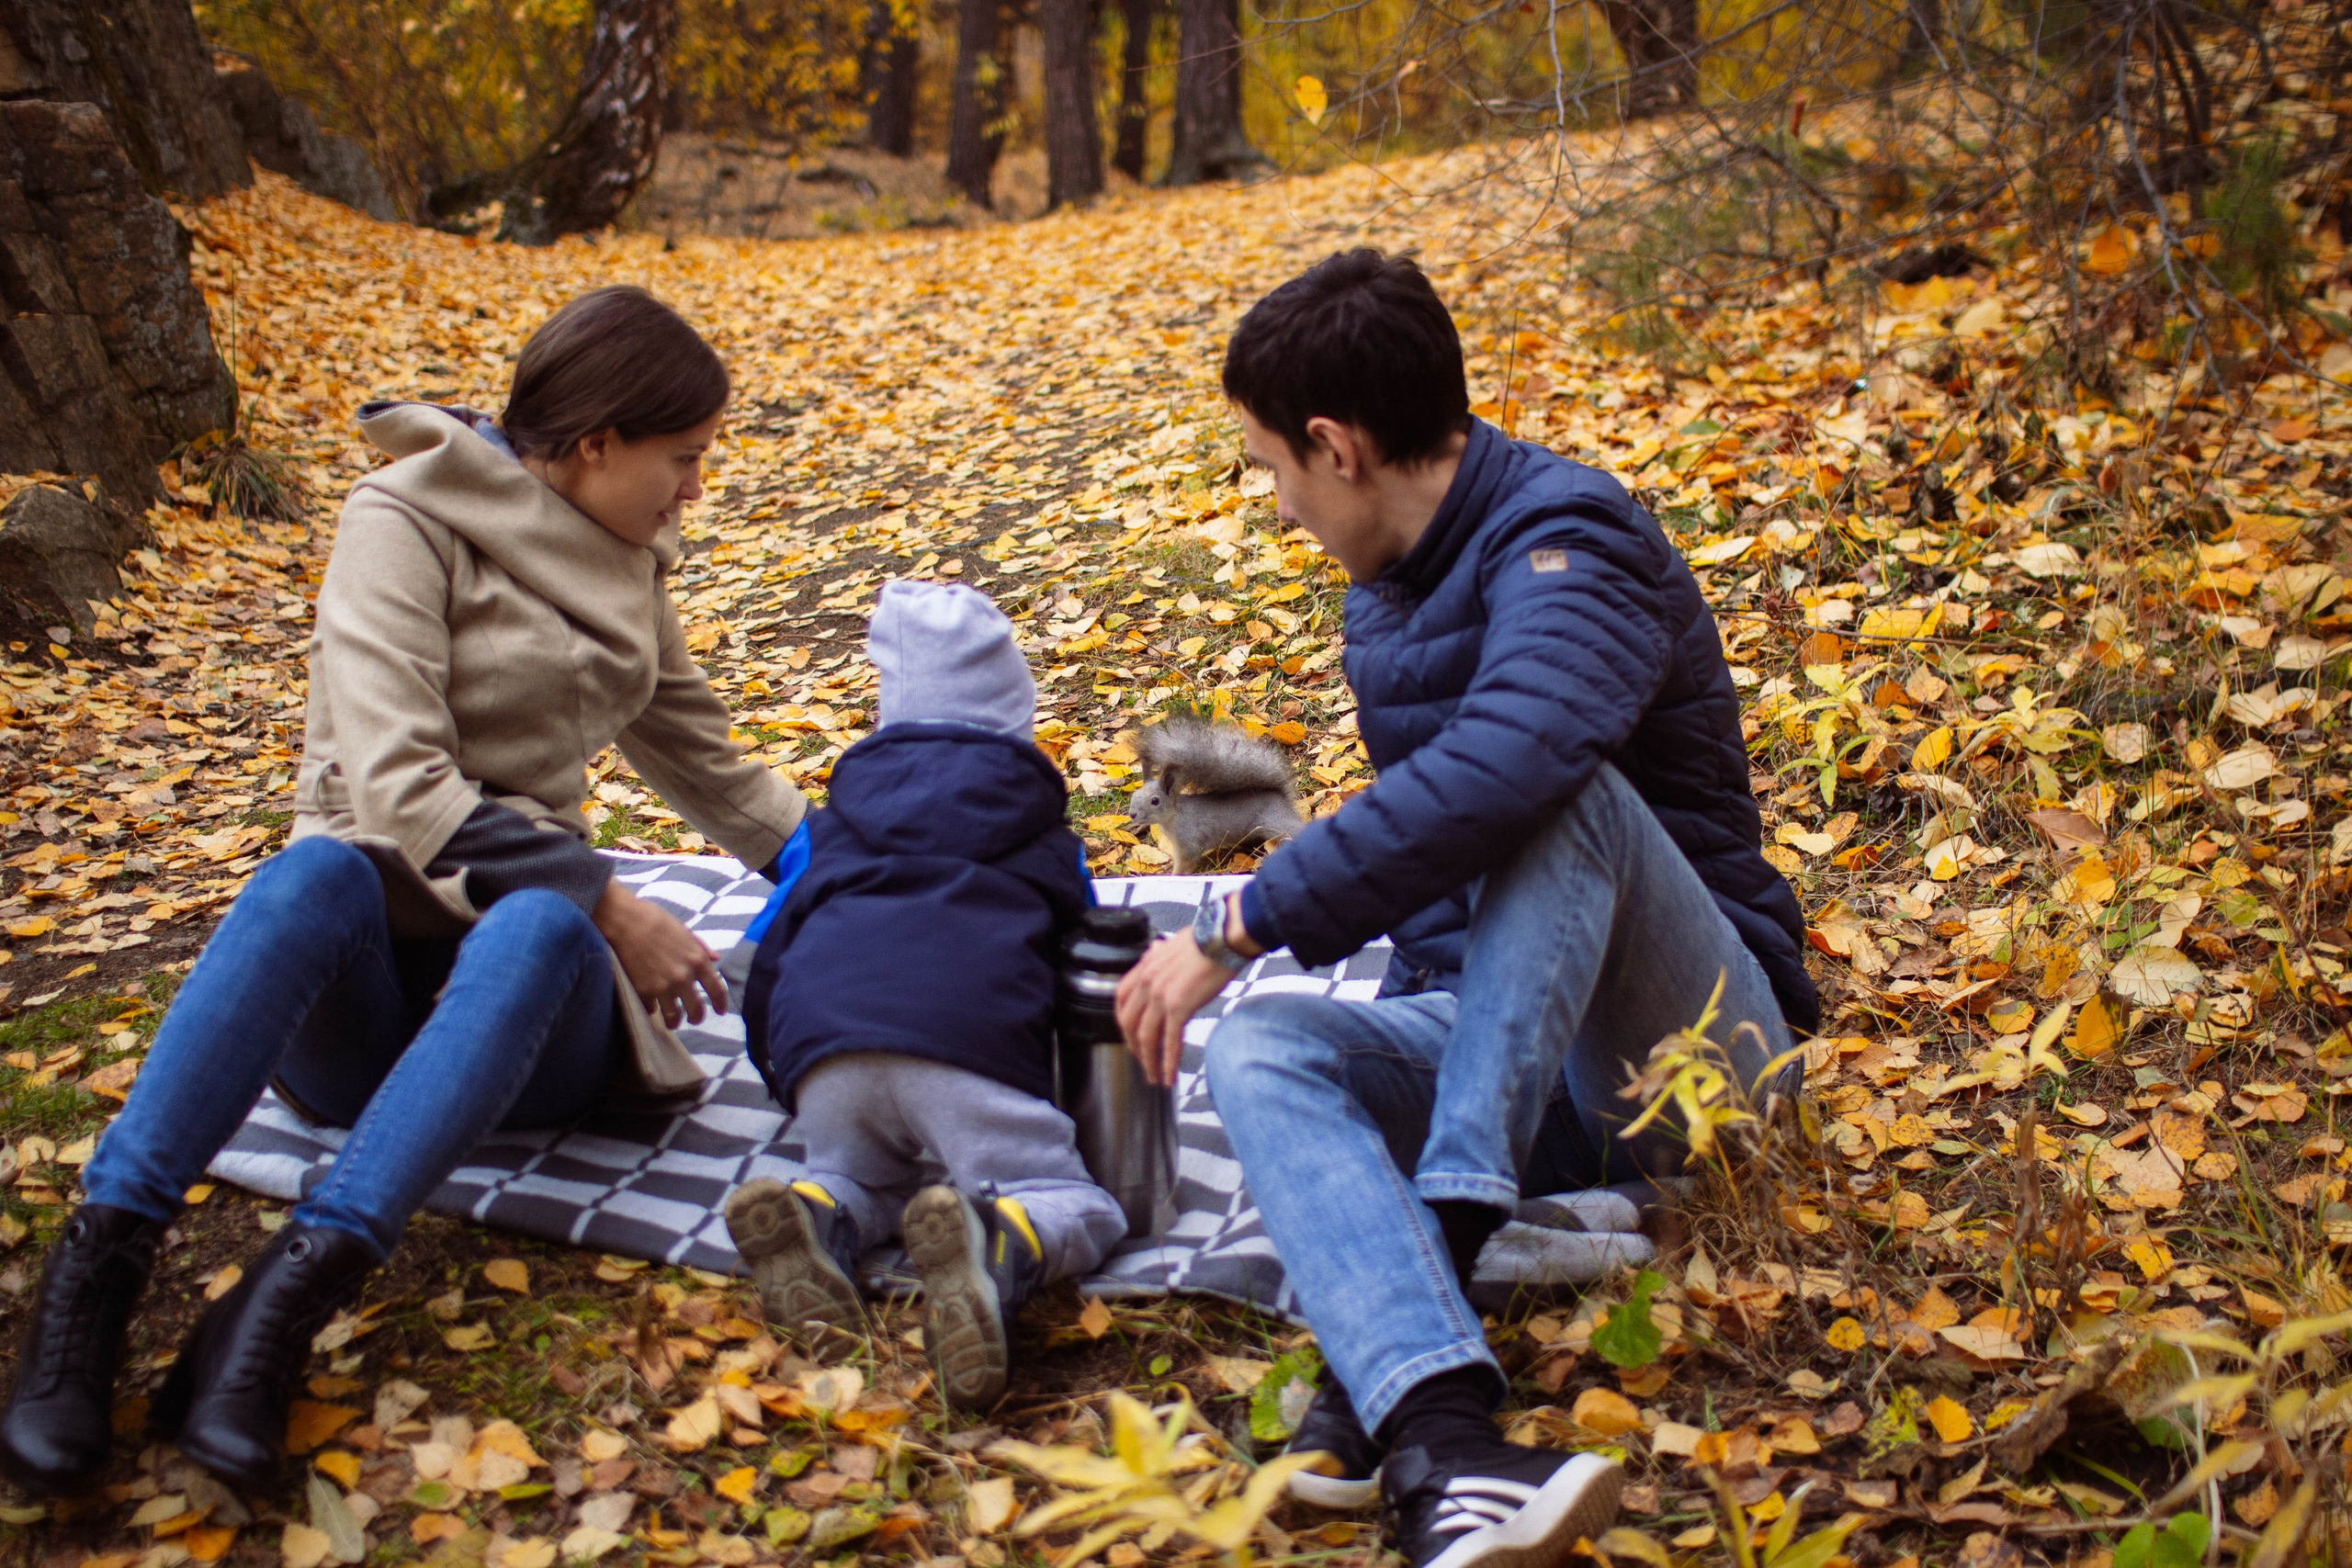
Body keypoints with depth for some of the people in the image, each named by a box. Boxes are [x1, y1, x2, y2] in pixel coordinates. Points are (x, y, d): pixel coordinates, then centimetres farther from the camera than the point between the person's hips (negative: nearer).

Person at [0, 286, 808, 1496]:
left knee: (542, 929, -34)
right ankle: (99, 1263, -43)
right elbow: (395, 786, -15)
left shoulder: (626, 569, 16)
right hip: (364, 971, -3)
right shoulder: (409, 521, -4)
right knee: (319, 872, -38)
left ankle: (293, 1292, -46)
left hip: (525, 961, 4)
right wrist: (604, 904, -18)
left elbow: (710, 768, 29)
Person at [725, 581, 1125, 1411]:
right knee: (1081, 1209, 3)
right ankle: (987, 1246, -33)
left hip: (820, 1037, 3)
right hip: (971, 1035, -3)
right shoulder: (1043, 833, 30)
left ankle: (809, 1216, -8)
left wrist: (787, 1076, 48)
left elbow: (765, 962, 33)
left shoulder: (835, 822, 33)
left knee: (864, 1178, 28)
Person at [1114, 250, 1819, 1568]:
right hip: (1492, 1042, 7)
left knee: (1559, 789, -33)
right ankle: (1439, 1437, -46)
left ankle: (1449, 1234, -38)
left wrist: (1240, 928, -32)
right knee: (1255, 1050, -23)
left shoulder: (1566, 542, -15)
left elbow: (1501, 768, -36)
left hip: (1694, 1051, -7)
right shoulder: (1390, 586, 13)